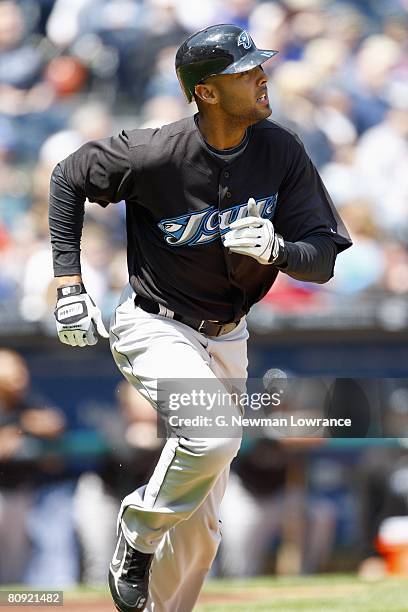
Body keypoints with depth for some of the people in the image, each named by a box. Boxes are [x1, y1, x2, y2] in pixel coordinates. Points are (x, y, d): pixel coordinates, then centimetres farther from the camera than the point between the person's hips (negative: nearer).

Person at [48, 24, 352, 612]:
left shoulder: (281, 152, -12)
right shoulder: (155, 154, -23)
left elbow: (323, 259, -10)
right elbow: (69, 178, -6)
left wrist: (276, 249, -33)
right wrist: (69, 284, -9)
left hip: (226, 337, 5)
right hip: (155, 327, -5)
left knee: (201, 524, 9)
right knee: (214, 435, -31)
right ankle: (138, 536, -6)